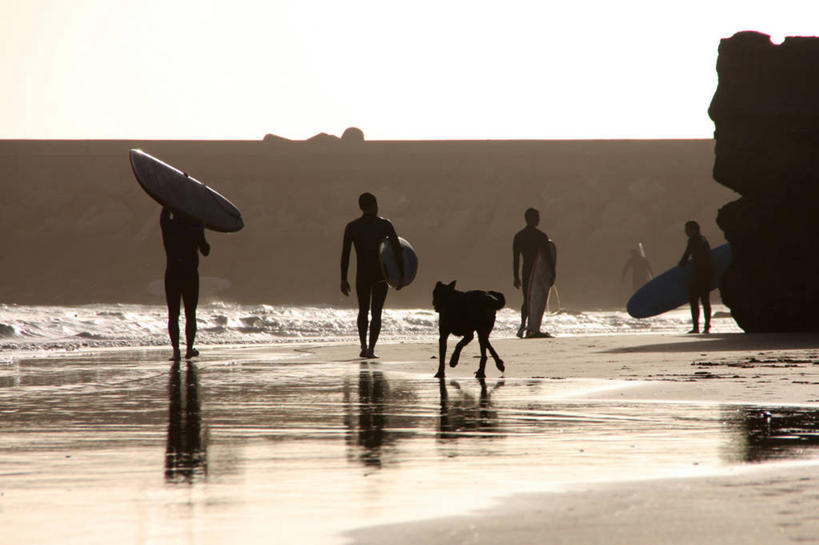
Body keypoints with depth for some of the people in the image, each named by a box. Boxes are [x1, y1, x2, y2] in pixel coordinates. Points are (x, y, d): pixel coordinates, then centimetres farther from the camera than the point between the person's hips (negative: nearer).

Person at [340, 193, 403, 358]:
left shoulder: (351, 227, -1)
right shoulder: (385, 225, -3)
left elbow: (345, 255, -3)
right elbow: (398, 251, -7)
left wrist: (343, 280, 3)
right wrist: (401, 275, 1)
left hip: (362, 275, 1)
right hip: (380, 274, -1)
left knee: (363, 311, 20)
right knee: (376, 313, 5)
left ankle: (363, 346, 10)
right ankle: (371, 349, -6)